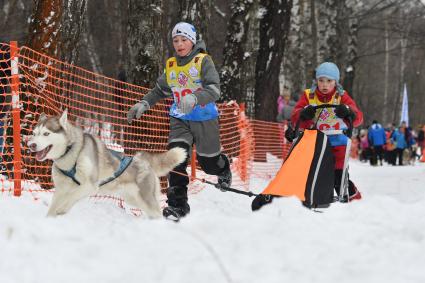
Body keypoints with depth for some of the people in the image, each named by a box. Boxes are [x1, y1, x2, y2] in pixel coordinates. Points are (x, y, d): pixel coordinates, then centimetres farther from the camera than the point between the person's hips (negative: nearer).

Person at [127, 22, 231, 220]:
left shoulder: (203, 61, -11)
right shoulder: (171, 66, 5)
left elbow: (214, 90, -23)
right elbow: (160, 90, 22)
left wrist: (194, 98, -40)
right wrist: (143, 104, 10)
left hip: (204, 119, -3)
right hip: (180, 119, 3)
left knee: (208, 162, 11)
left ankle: (224, 169, 49)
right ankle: (178, 203, -17)